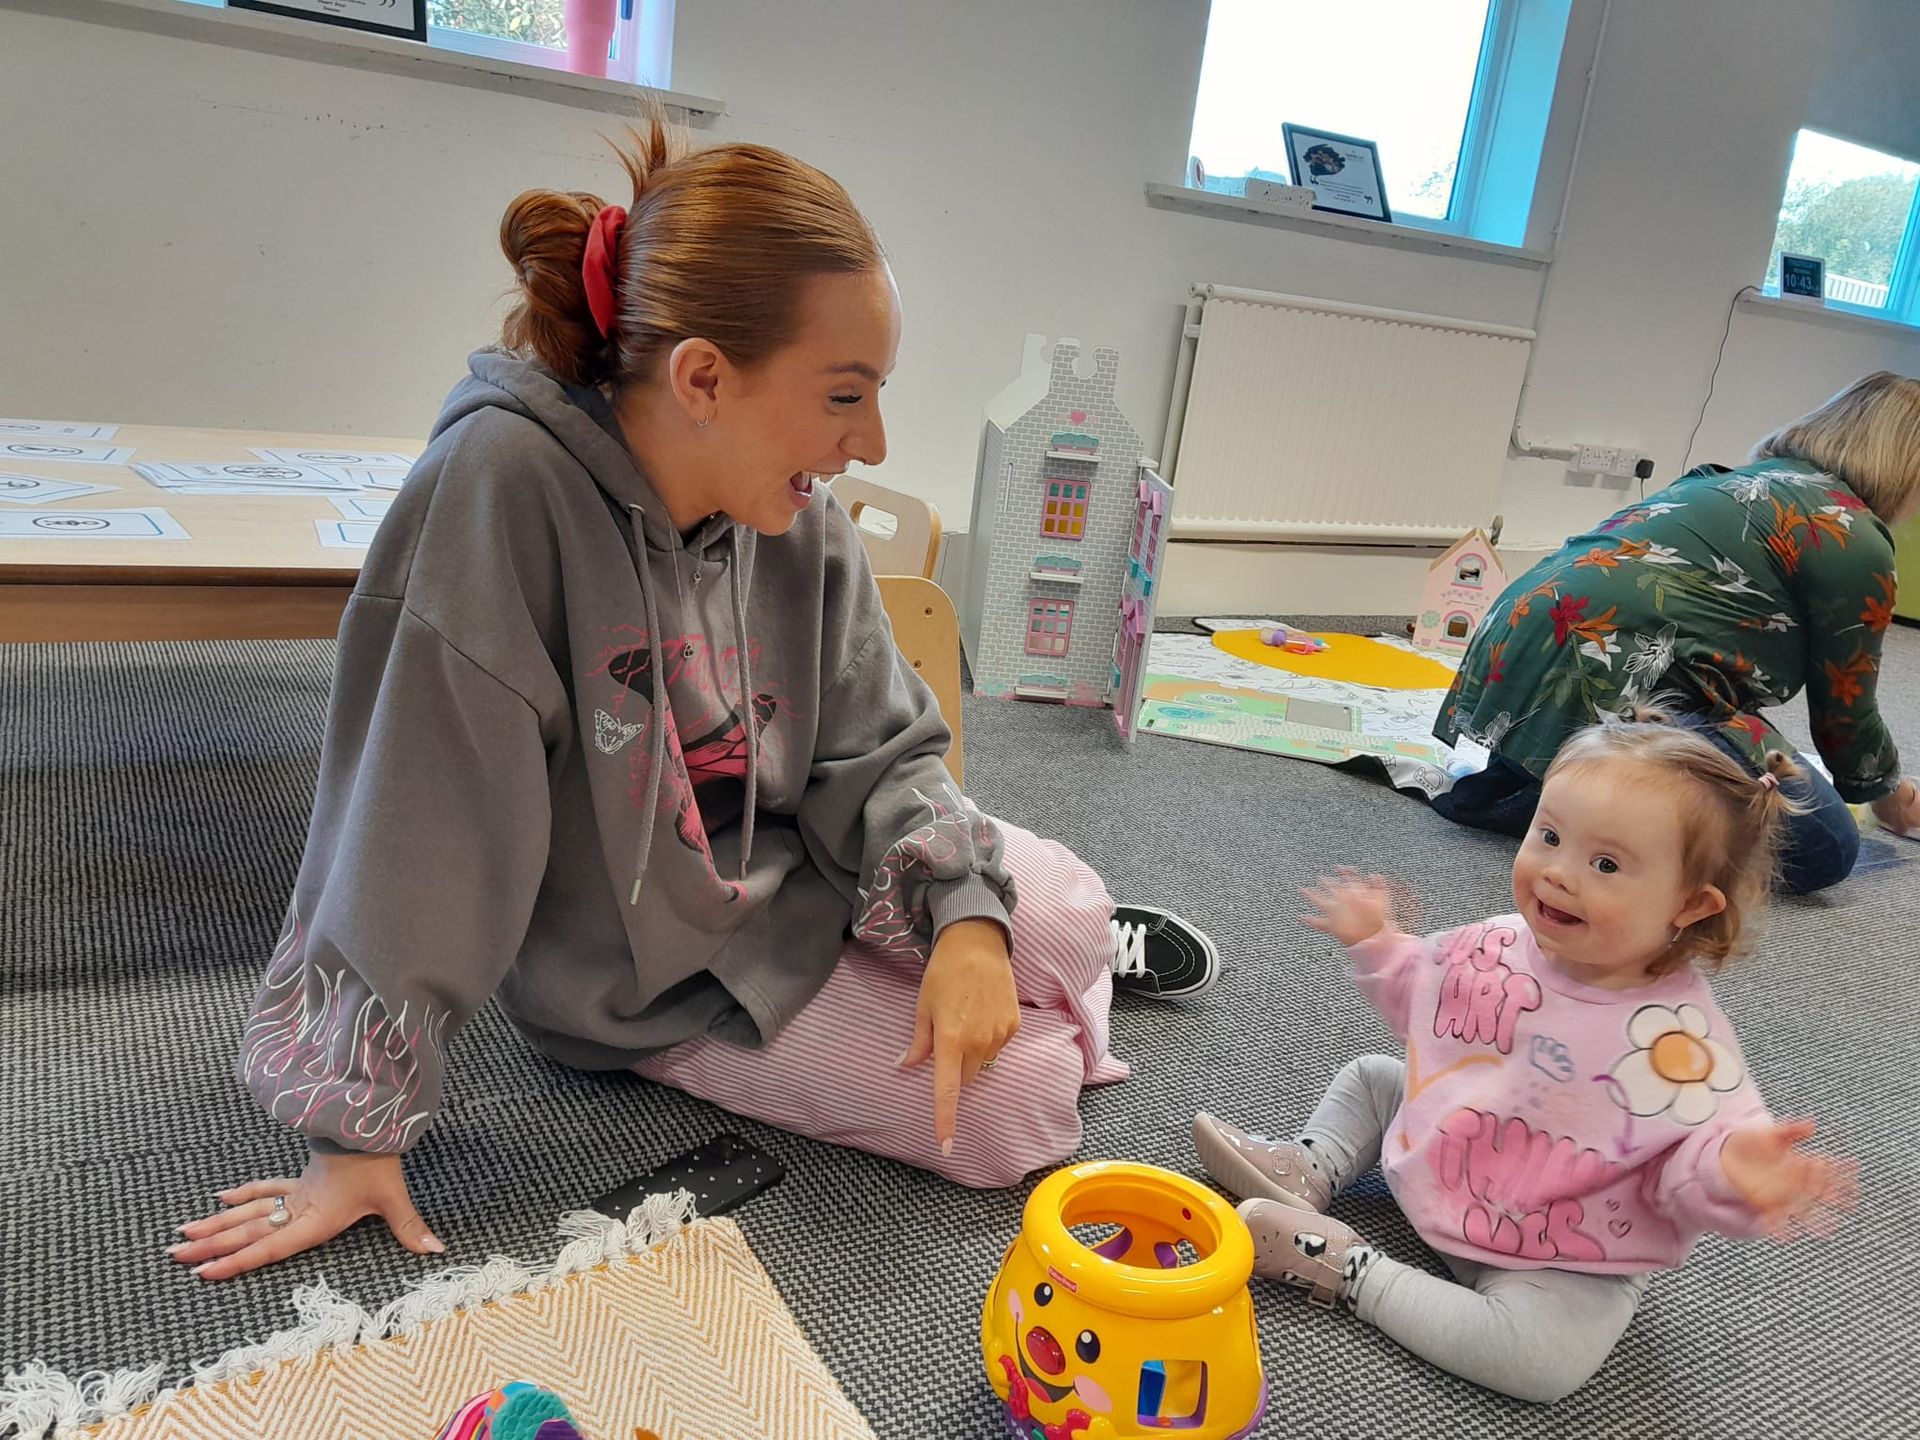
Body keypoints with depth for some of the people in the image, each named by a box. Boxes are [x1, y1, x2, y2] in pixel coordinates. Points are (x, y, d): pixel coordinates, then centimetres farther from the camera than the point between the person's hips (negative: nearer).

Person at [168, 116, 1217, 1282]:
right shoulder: (502, 486, -29)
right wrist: (360, 1132, -20)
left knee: (1066, 909, -9)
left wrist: (966, 915, -21)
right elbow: (410, 830, -26)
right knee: (1018, 1110, -12)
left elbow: (878, 756, -3)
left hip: (793, 872, 5)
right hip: (652, 977, -5)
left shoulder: (802, 521, -11)